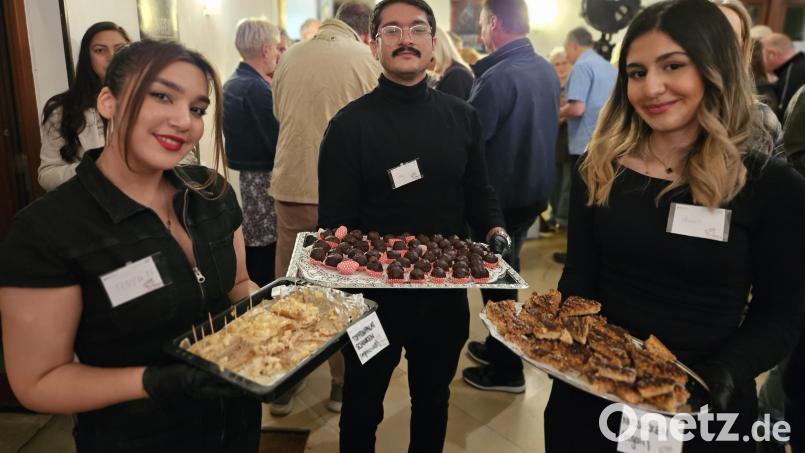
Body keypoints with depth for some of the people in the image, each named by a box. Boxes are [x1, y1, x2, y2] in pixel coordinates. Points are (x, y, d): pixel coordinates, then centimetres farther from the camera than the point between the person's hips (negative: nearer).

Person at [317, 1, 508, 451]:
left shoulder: (462, 117, 2)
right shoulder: (350, 124, -9)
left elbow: (479, 192, 9)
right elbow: (335, 221, -10)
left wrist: (495, 230, -9)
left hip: (447, 292, 4)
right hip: (373, 294, -3)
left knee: (433, 402, 24)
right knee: (363, 407, 18)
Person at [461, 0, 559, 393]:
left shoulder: (498, 77, -23)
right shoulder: (547, 70, 5)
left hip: (499, 197, -8)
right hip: (533, 190, 8)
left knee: (497, 279, 6)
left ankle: (507, 370, 19)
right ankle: (498, 347, 37)